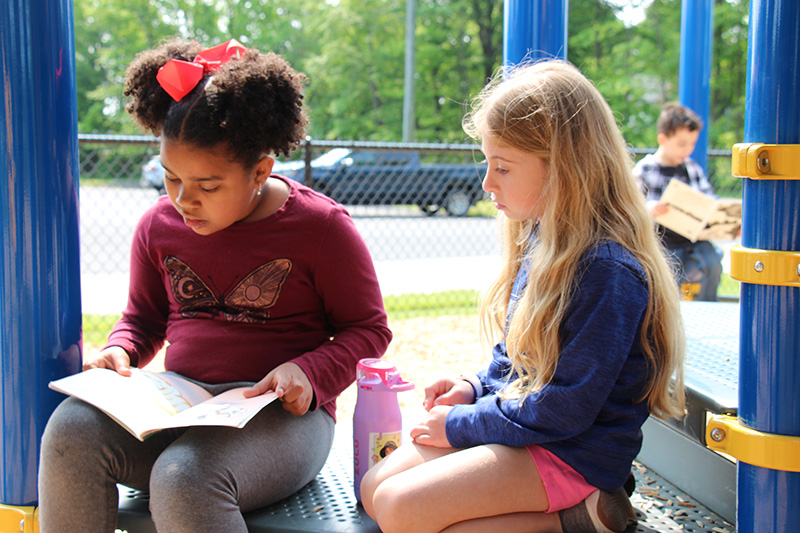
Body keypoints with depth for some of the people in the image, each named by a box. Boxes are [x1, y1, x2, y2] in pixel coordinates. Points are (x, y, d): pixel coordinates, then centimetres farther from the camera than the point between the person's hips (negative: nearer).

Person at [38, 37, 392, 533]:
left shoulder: (320, 226, -4)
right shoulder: (159, 224, 9)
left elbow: (368, 329, 2)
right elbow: (143, 316, 23)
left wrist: (310, 373, -16)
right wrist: (119, 352, 0)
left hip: (279, 413, -4)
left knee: (184, 479, -36)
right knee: (71, 431, -25)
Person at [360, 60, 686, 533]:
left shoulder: (607, 271, -23)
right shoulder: (541, 242, 8)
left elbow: (566, 408, -23)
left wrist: (462, 424, -14)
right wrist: (474, 388, 3)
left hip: (570, 454, -10)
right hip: (515, 422, 10)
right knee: (375, 489, 2)